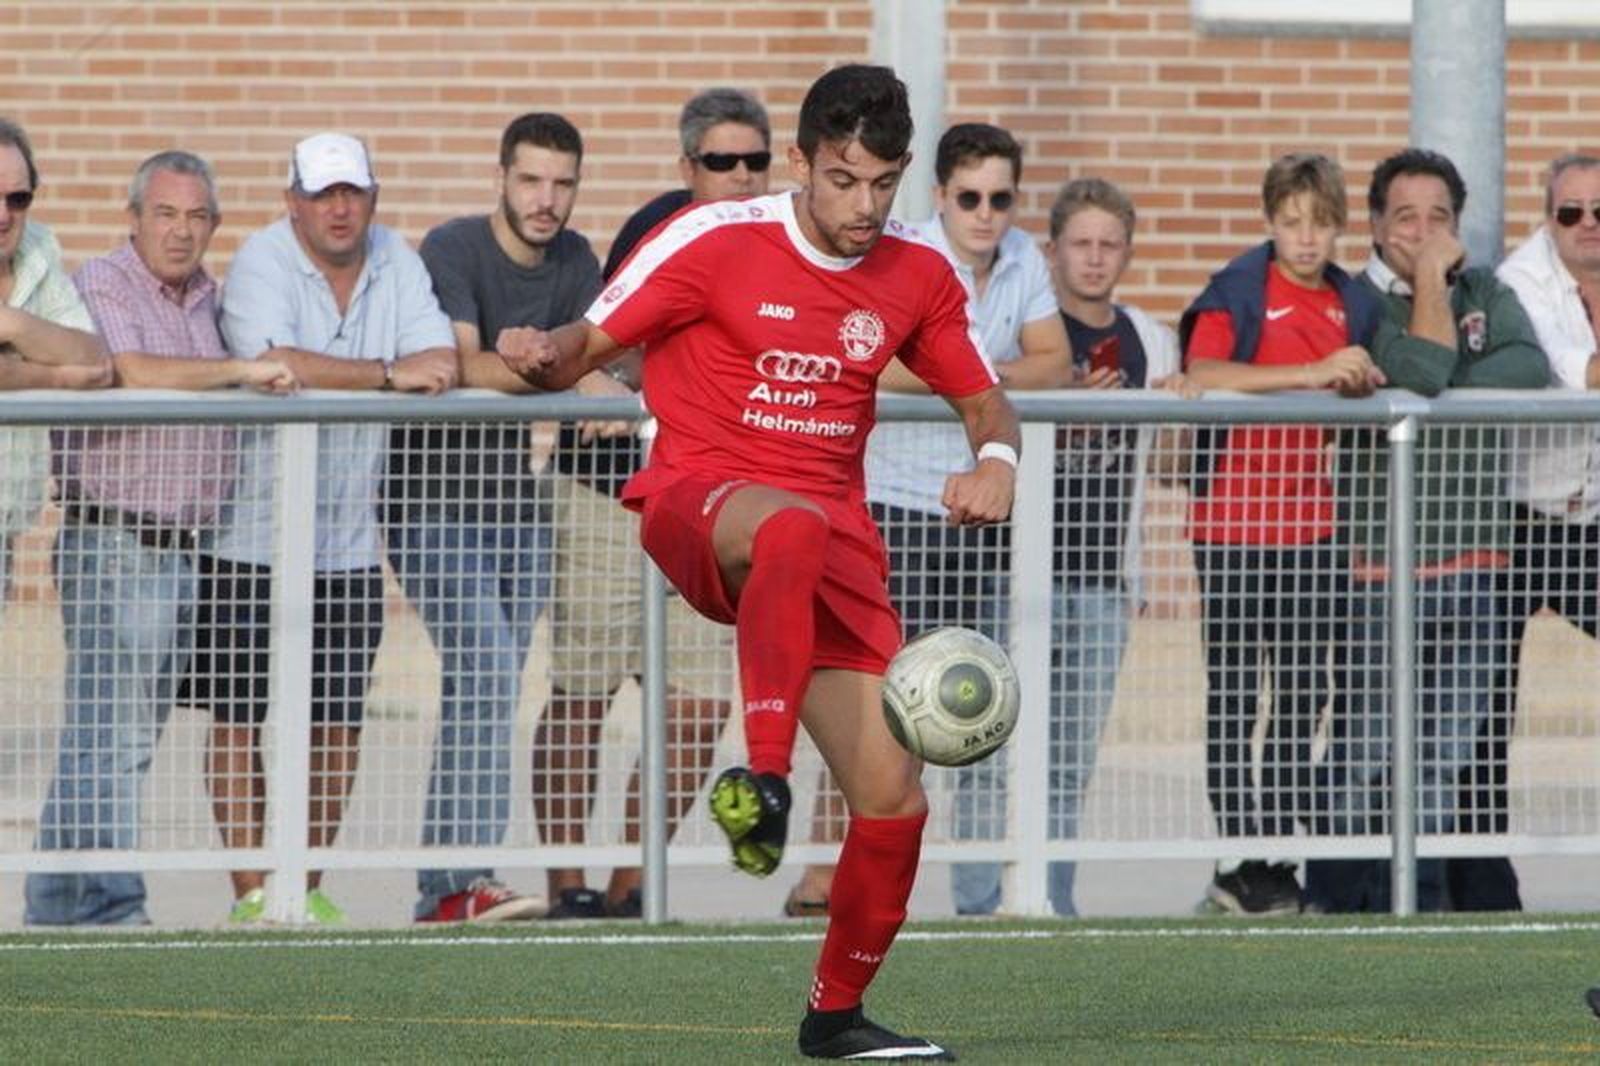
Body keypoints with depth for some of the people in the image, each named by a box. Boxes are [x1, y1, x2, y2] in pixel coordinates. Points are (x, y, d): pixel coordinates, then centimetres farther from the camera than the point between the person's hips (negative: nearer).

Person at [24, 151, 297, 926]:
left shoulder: (208, 300, 17)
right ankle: (110, 909, -6)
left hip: (187, 551, 8)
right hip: (114, 543, -8)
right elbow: (131, 373, -22)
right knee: (111, 736, -8)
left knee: (132, 737, 8)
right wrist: (241, 371, -17)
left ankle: (59, 905, 12)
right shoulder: (103, 287, -6)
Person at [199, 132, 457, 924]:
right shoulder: (262, 261, -8)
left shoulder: (397, 263, 7)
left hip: (348, 541, 4)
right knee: (238, 719, -3)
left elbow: (441, 364, -4)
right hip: (250, 534, -4)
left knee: (338, 725, 5)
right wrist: (387, 374, -19)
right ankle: (251, 894, 1)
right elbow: (275, 362, -24)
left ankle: (306, 888, 15)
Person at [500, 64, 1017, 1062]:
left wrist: (996, 461, -6)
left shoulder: (919, 277, 8)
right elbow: (586, 344, -1)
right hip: (701, 498, -4)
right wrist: (543, 355, -25)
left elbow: (986, 403, 18)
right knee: (793, 528, -44)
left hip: (836, 529, 5)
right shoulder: (714, 241, -4)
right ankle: (764, 775, -52)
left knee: (895, 799, -5)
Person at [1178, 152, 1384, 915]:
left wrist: (1363, 384, -3)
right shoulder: (1238, 291, -6)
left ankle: (1282, 854, 12)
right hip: (1235, 518, -5)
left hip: (1313, 521, 5)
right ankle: (1239, 861, 2)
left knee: (1306, 695, 6)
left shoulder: (1353, 304, 11)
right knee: (1235, 693, -1)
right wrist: (1312, 374, -24)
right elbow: (1203, 373, -20)